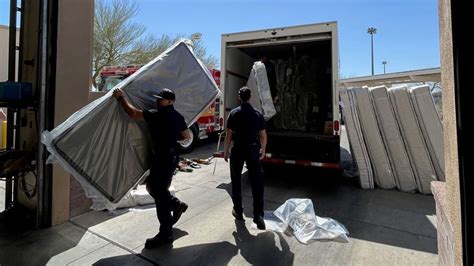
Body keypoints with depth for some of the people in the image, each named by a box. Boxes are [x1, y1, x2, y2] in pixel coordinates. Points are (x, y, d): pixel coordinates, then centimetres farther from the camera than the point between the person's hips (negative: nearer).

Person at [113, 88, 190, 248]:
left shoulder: (158, 115, -17)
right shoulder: (177, 116, 8)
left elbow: (133, 113, -18)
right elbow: (186, 137, 15)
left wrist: (121, 97, -5)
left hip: (163, 159, -9)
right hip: (170, 156, 9)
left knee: (159, 193, 0)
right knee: (152, 187, 23)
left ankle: (165, 234, 11)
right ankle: (177, 205, 33)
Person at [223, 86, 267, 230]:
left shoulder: (234, 113, -4)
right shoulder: (258, 114, 2)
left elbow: (229, 135, -6)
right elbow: (263, 136, 5)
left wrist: (226, 151, 5)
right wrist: (262, 150, 20)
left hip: (237, 150, -1)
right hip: (253, 150, 1)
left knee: (236, 182, 13)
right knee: (257, 182, 5)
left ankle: (238, 211, 23)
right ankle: (258, 214, 1)